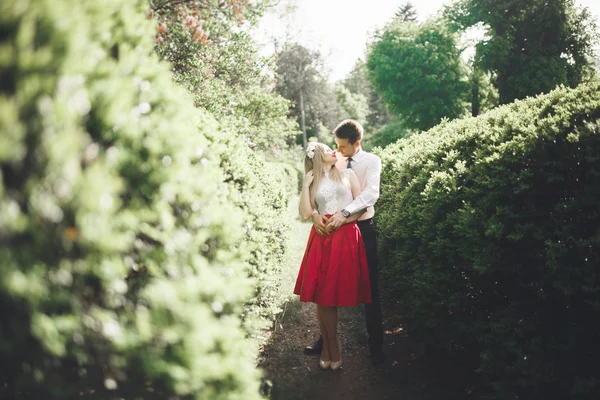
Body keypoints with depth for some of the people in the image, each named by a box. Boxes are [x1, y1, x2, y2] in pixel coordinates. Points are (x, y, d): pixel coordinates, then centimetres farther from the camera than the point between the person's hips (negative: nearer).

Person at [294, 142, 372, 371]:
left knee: (334, 294, -4)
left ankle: (329, 347, 8)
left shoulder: (347, 174, 13)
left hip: (345, 236, -1)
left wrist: (341, 220, -7)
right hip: (322, 238, 1)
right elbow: (305, 214, 2)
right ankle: (331, 346, 9)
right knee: (321, 295, -2)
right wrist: (306, 185, 0)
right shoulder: (314, 183, 14)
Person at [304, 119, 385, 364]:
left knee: (370, 288, 5)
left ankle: (376, 345, 18)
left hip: (363, 228, -3)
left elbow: (371, 193, -23)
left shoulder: (371, 161, -8)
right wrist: (315, 213, -24)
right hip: (334, 227, 4)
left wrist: (344, 213, -36)